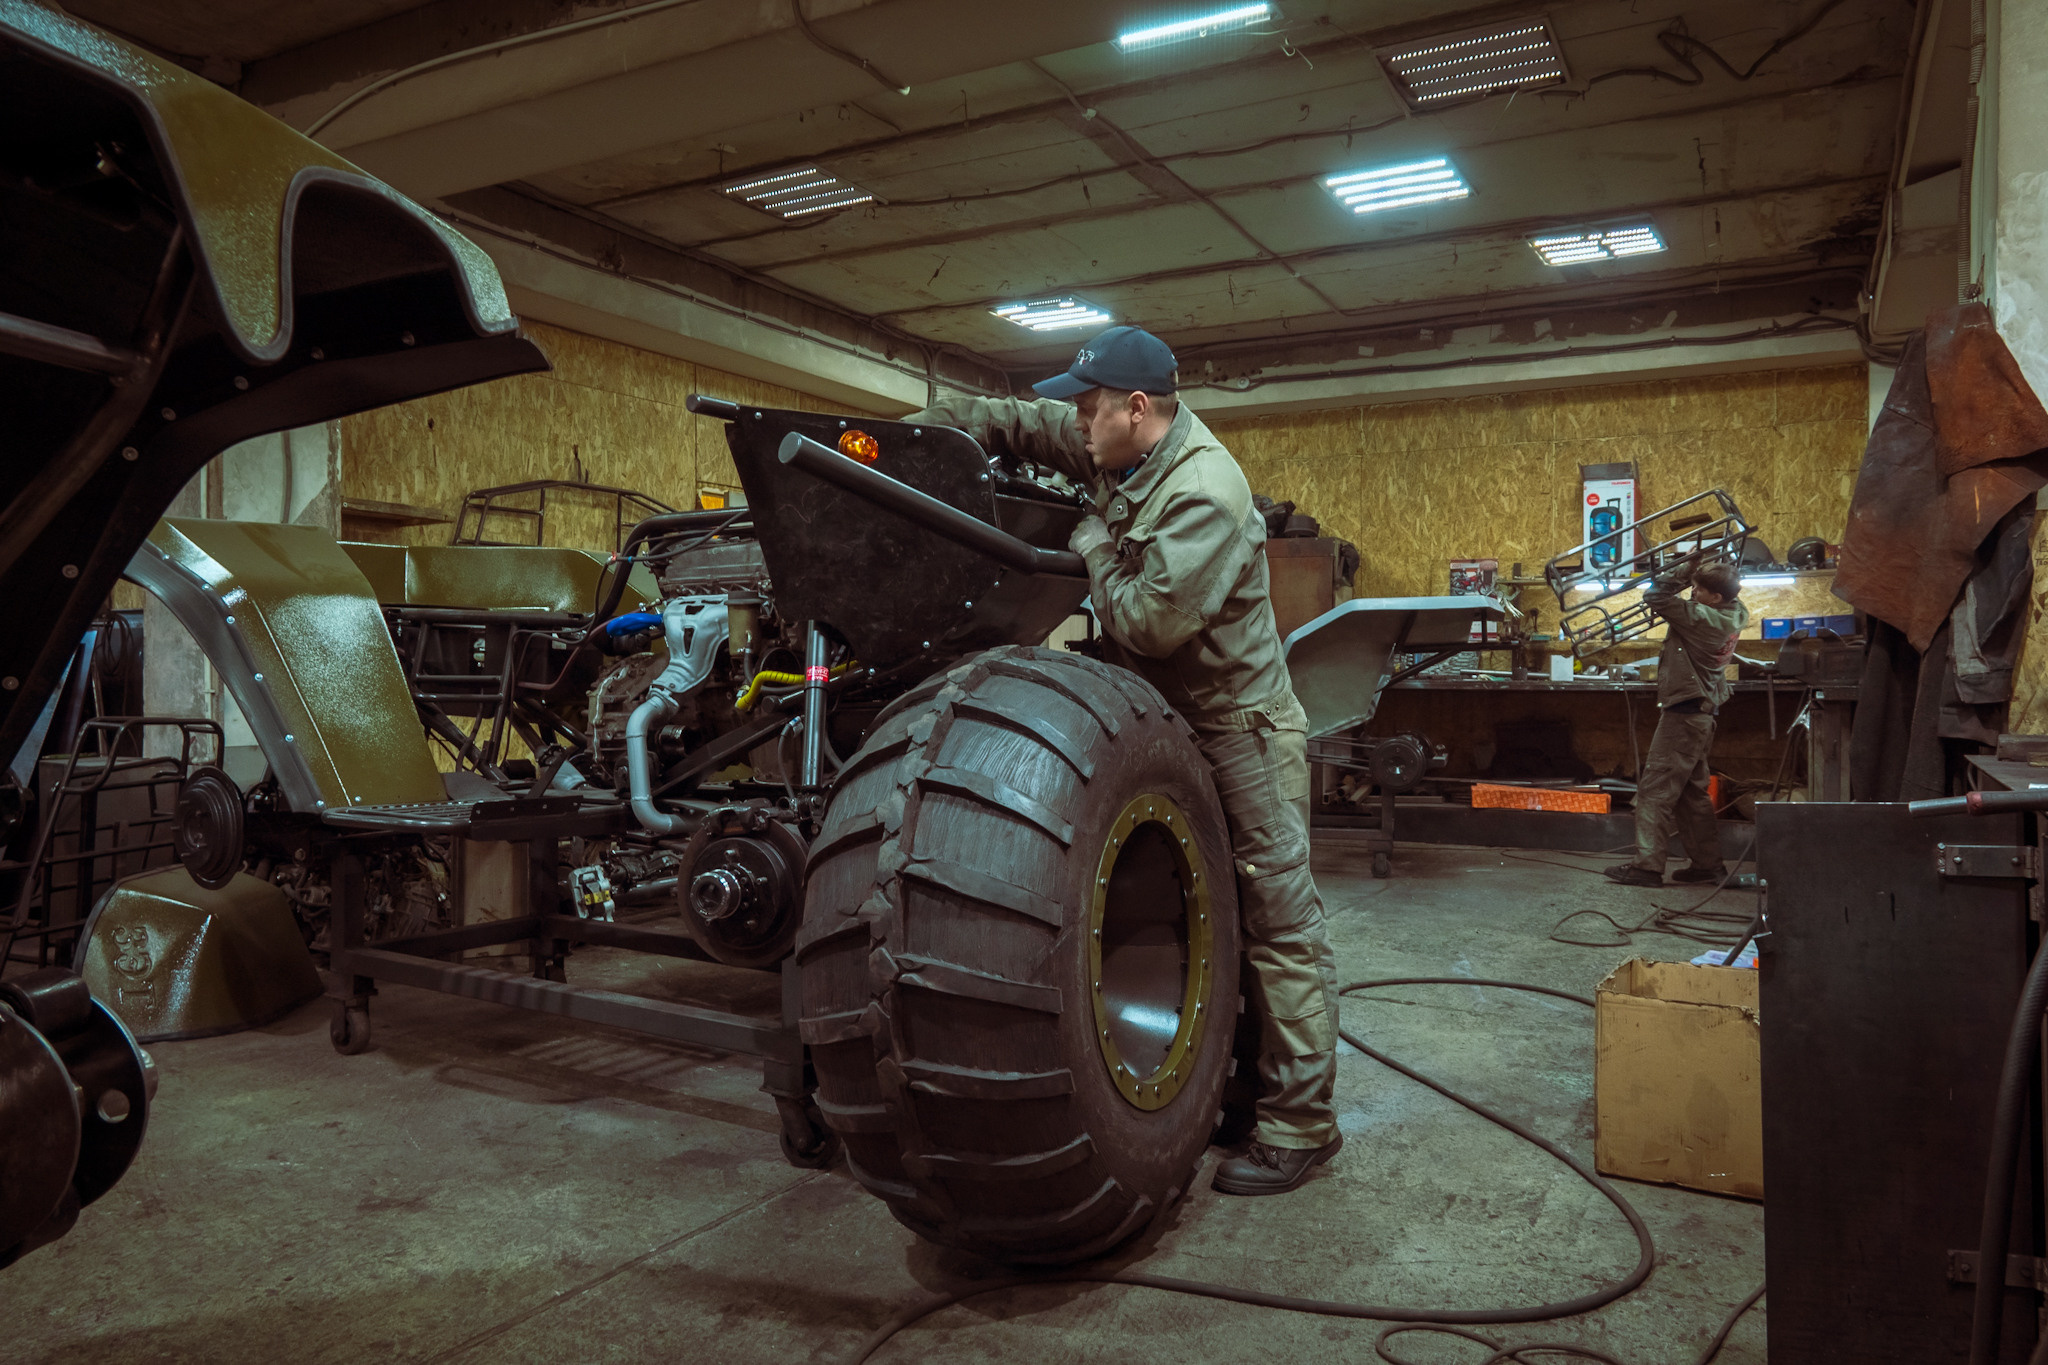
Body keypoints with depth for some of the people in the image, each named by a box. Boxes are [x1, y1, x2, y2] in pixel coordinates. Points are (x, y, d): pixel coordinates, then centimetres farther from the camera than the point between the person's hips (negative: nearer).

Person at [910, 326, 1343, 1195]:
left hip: (1238, 724, -10)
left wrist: (1092, 547, -13)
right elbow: (1024, 423, 16)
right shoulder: (1121, 450, 3)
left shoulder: (1204, 495, -24)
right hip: (1165, 717, 10)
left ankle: (1299, 1123, 3)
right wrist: (929, 422, 6)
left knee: (1277, 919, -4)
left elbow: (1151, 621, -29)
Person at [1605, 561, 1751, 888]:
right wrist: (1691, 574, 4)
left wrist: (1680, 576, -12)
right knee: (1692, 791, 17)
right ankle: (1708, 863, 22)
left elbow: (1656, 598, -22)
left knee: (1655, 789, -7)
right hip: (1704, 711, 10)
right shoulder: (1734, 614, 5)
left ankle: (1647, 865, -7)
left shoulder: (1701, 618, -22)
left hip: (1684, 713, -10)